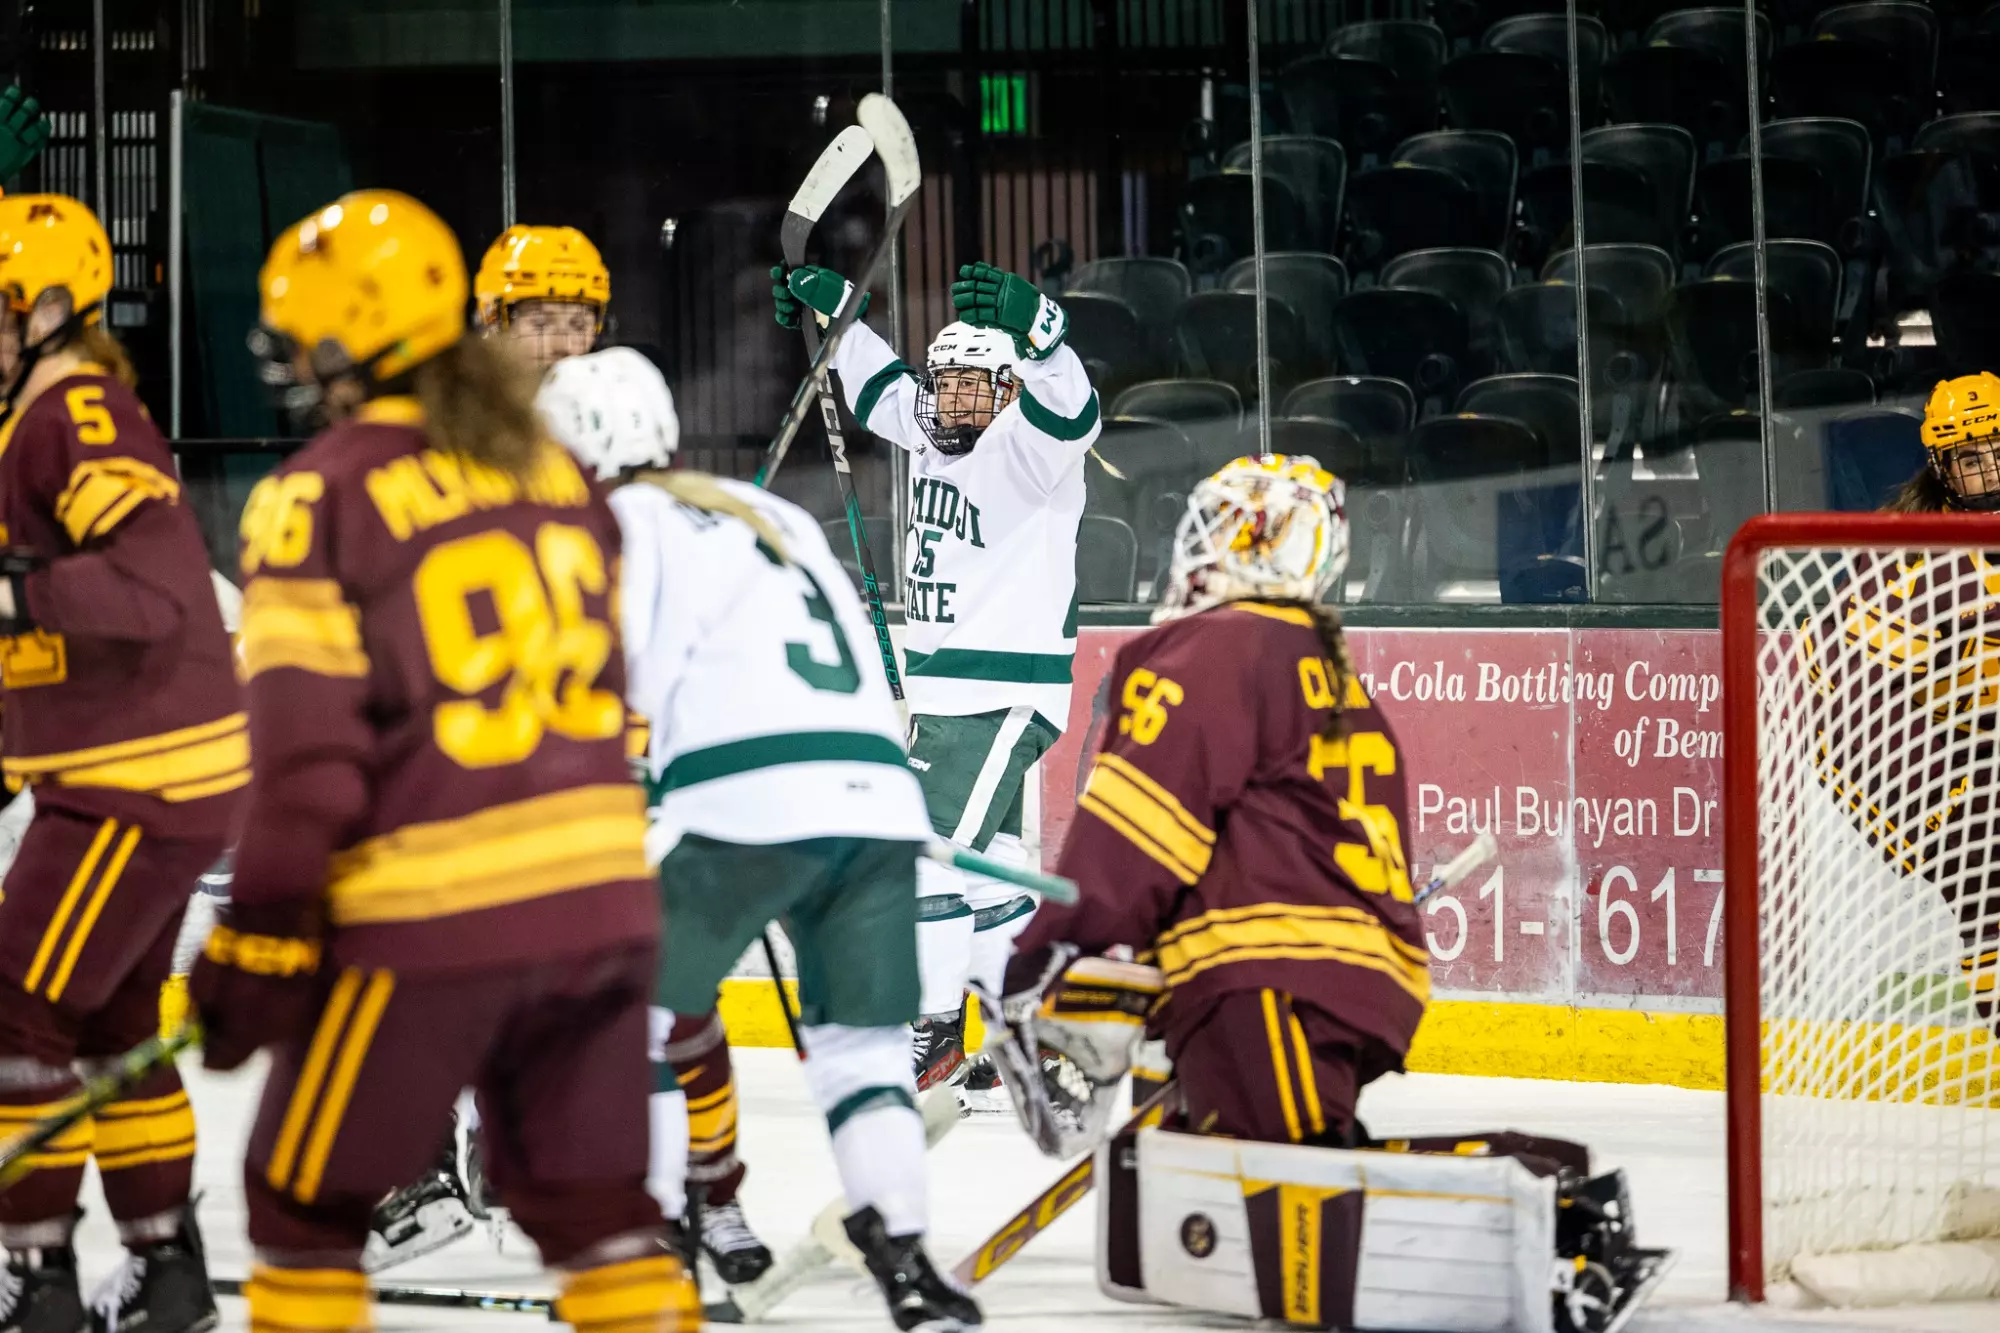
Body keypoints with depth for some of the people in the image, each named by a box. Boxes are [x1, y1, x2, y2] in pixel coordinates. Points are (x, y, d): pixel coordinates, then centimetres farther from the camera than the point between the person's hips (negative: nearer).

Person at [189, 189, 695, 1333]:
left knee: (306, 1196, 10)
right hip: (599, 894, 6)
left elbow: (308, 747, -13)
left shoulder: (319, 498, -8)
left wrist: (257, 947, -8)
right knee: (593, 1198, 12)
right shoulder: (555, 471, 12)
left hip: (433, 912, -6)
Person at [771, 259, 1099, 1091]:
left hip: (1009, 697, -9)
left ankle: (938, 1024, -2)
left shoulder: (1029, 451, -15)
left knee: (934, 848, -12)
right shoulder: (931, 438, 8)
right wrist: (830, 305, 25)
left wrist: (1033, 326, -52)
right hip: (942, 693, 9)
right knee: (985, 861, 12)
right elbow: (880, 382, 27)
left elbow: (1065, 407, -37)